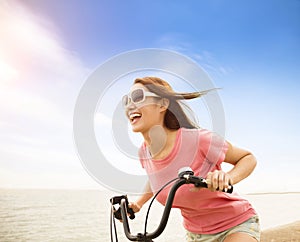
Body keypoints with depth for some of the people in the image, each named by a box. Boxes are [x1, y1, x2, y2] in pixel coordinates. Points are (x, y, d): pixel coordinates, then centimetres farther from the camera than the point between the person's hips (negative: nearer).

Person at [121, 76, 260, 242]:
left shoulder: (198, 140, -28)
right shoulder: (144, 153, -10)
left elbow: (248, 158, -13)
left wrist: (228, 178, -32)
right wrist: (138, 203, 2)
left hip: (236, 226, -4)